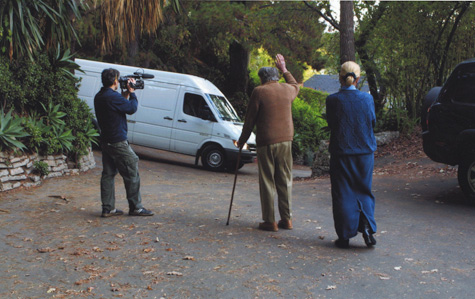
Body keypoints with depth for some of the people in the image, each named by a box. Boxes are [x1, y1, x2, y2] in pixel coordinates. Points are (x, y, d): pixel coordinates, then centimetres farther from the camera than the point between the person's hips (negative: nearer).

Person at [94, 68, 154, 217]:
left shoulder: (99, 97, 10)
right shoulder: (113, 97, -20)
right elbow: (132, 108, -13)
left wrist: (126, 93, 11)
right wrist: (132, 93, 0)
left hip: (105, 142, 10)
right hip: (118, 142, -10)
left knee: (108, 174, 11)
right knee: (132, 174, 0)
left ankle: (108, 208, 15)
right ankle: (135, 207, 7)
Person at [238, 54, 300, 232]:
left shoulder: (259, 92, -7)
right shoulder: (288, 89, 7)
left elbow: (250, 119, -4)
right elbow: (296, 86, 35)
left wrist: (242, 140, 6)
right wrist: (284, 69, 43)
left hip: (266, 142, -5)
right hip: (286, 140, 5)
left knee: (267, 181, 2)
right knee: (285, 180, 12)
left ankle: (269, 221, 4)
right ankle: (286, 219, 16)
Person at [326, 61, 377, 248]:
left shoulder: (333, 100, -11)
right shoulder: (367, 98, -5)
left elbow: (330, 124, 0)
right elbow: (373, 122, 7)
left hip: (341, 153, -2)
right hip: (365, 152, 2)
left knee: (342, 193, 7)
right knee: (363, 191, 17)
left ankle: (344, 236, 10)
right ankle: (367, 226, 0)